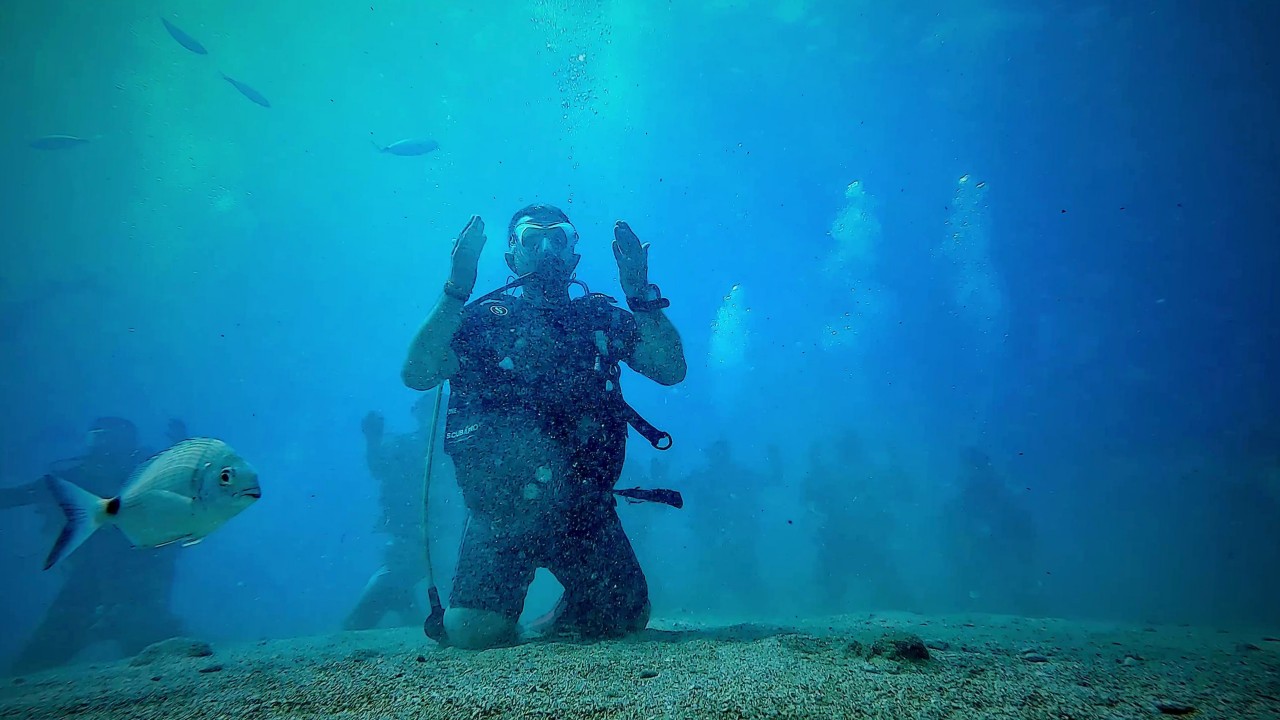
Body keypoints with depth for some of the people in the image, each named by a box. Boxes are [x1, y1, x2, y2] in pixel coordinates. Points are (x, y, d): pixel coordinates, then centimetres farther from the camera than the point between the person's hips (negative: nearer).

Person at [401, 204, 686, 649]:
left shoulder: (601, 317, 9)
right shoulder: (486, 319, 5)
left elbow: (672, 371, -3)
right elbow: (416, 375, -10)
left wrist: (642, 296, -13)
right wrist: (455, 293, -17)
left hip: (584, 506, 2)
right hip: (502, 506, -1)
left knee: (628, 619, -1)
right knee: (475, 631, -15)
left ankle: (567, 614, 31)